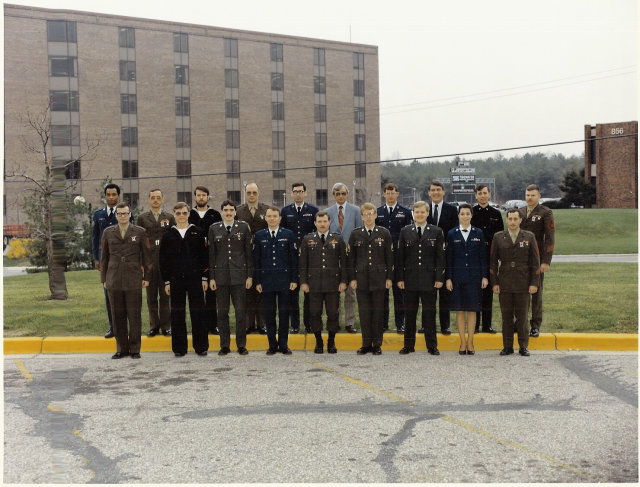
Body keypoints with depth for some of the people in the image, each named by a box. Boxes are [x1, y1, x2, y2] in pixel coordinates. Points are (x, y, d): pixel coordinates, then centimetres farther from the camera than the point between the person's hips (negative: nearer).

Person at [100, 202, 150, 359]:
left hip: (133, 281, -2)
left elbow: (146, 256, 7)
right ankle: (122, 348, 14)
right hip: (114, 281, 2)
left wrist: (146, 277, 3)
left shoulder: (140, 232, 6)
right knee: (117, 315, 5)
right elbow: (104, 257, 14)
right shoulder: (108, 233, 11)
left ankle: (135, 349, 8)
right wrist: (104, 279, 10)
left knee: (134, 315, -1)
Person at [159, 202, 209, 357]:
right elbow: (163, 260, 7)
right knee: (177, 313, 4)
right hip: (176, 279, 1)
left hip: (195, 278, -1)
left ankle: (201, 346, 10)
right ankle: (179, 347, 13)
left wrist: (204, 278, -2)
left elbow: (204, 256, 3)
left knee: (197, 312, 1)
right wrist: (166, 281, 2)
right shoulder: (168, 235, 7)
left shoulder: (198, 232, 4)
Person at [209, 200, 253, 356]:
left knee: (240, 311, 0)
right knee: (222, 312, 5)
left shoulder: (243, 227, 5)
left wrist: (250, 275, 0)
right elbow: (211, 254, 7)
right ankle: (224, 345, 13)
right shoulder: (214, 229, 8)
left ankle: (241, 345, 10)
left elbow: (249, 252, 5)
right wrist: (211, 277, 2)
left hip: (239, 275, -1)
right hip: (221, 275, 1)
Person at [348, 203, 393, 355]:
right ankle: (366, 344, 12)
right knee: (364, 311, 3)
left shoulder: (384, 233, 4)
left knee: (378, 311, 3)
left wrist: (389, 277, -1)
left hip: (379, 278, -1)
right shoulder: (355, 234, 6)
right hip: (361, 278, 1)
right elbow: (350, 257, 7)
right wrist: (352, 278, 0)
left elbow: (389, 257, 5)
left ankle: (377, 344, 11)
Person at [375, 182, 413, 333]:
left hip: (400, 257, -2)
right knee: (382, 289, 6)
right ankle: (383, 322, 14)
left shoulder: (406, 212, 4)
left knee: (399, 290, 1)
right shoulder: (377, 213, 10)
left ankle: (400, 323, 8)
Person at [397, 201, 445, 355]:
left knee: (429, 312, 3)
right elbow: (400, 256, 6)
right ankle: (408, 345, 15)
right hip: (410, 278, 1)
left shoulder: (436, 232, 4)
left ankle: (432, 346, 12)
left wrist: (439, 278, -5)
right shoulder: (405, 231, 7)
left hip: (429, 278, -1)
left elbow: (440, 256, 2)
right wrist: (400, 278, 0)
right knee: (409, 312, 6)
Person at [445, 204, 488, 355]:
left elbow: (483, 256, 5)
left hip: (474, 277, 0)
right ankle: (463, 342, 12)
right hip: (457, 277, 0)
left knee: (472, 310, 3)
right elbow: (449, 257, 4)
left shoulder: (478, 233, 5)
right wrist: (448, 278, -2)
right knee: (459, 310, 3)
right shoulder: (452, 234, 4)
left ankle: (470, 342, 11)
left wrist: (485, 276, 0)